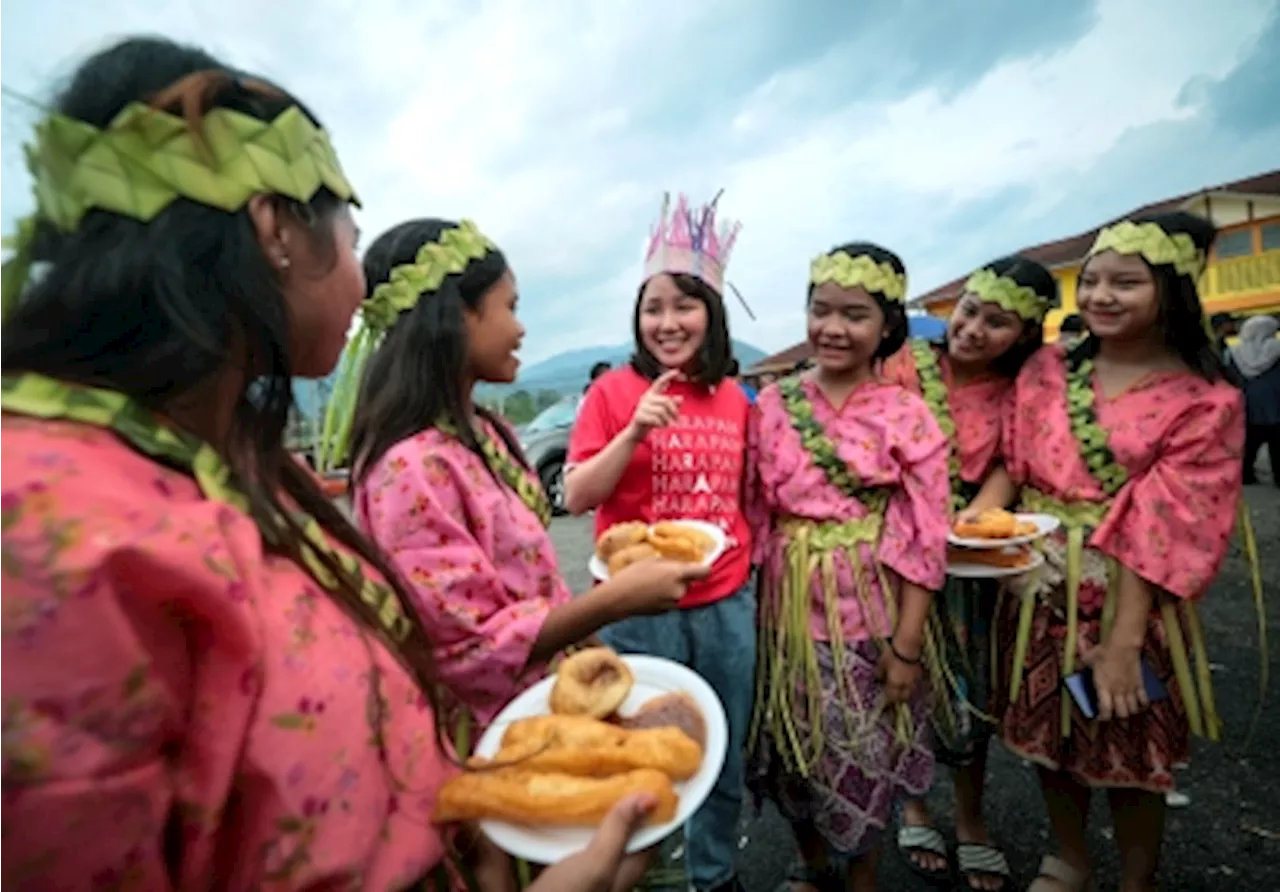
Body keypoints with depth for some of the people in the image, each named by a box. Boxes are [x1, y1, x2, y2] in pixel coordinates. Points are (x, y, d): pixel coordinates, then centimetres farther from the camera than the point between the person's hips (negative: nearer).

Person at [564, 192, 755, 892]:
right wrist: (634, 431, -23)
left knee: (725, 756, 20)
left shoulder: (735, 400, 5)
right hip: (641, 607, -4)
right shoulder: (614, 391, -8)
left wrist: (759, 573, 7)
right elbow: (575, 497, -11)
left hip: (728, 601, 5)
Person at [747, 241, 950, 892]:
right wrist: (749, 605, 0)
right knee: (794, 748, 17)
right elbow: (755, 512, 1)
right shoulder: (773, 404, -2)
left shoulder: (906, 417, -8)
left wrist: (906, 644, -9)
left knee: (863, 757, 13)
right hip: (789, 604, 3)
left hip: (869, 610, -2)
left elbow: (926, 539, -8)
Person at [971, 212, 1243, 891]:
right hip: (1041, 587, 4)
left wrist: (1124, 639, -18)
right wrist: (974, 517, -14)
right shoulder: (1046, 370, 3)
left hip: (1127, 597, -3)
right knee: (1047, 735, 17)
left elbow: (1164, 530, -14)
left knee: (1131, 752, 12)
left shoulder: (1203, 402, -7)